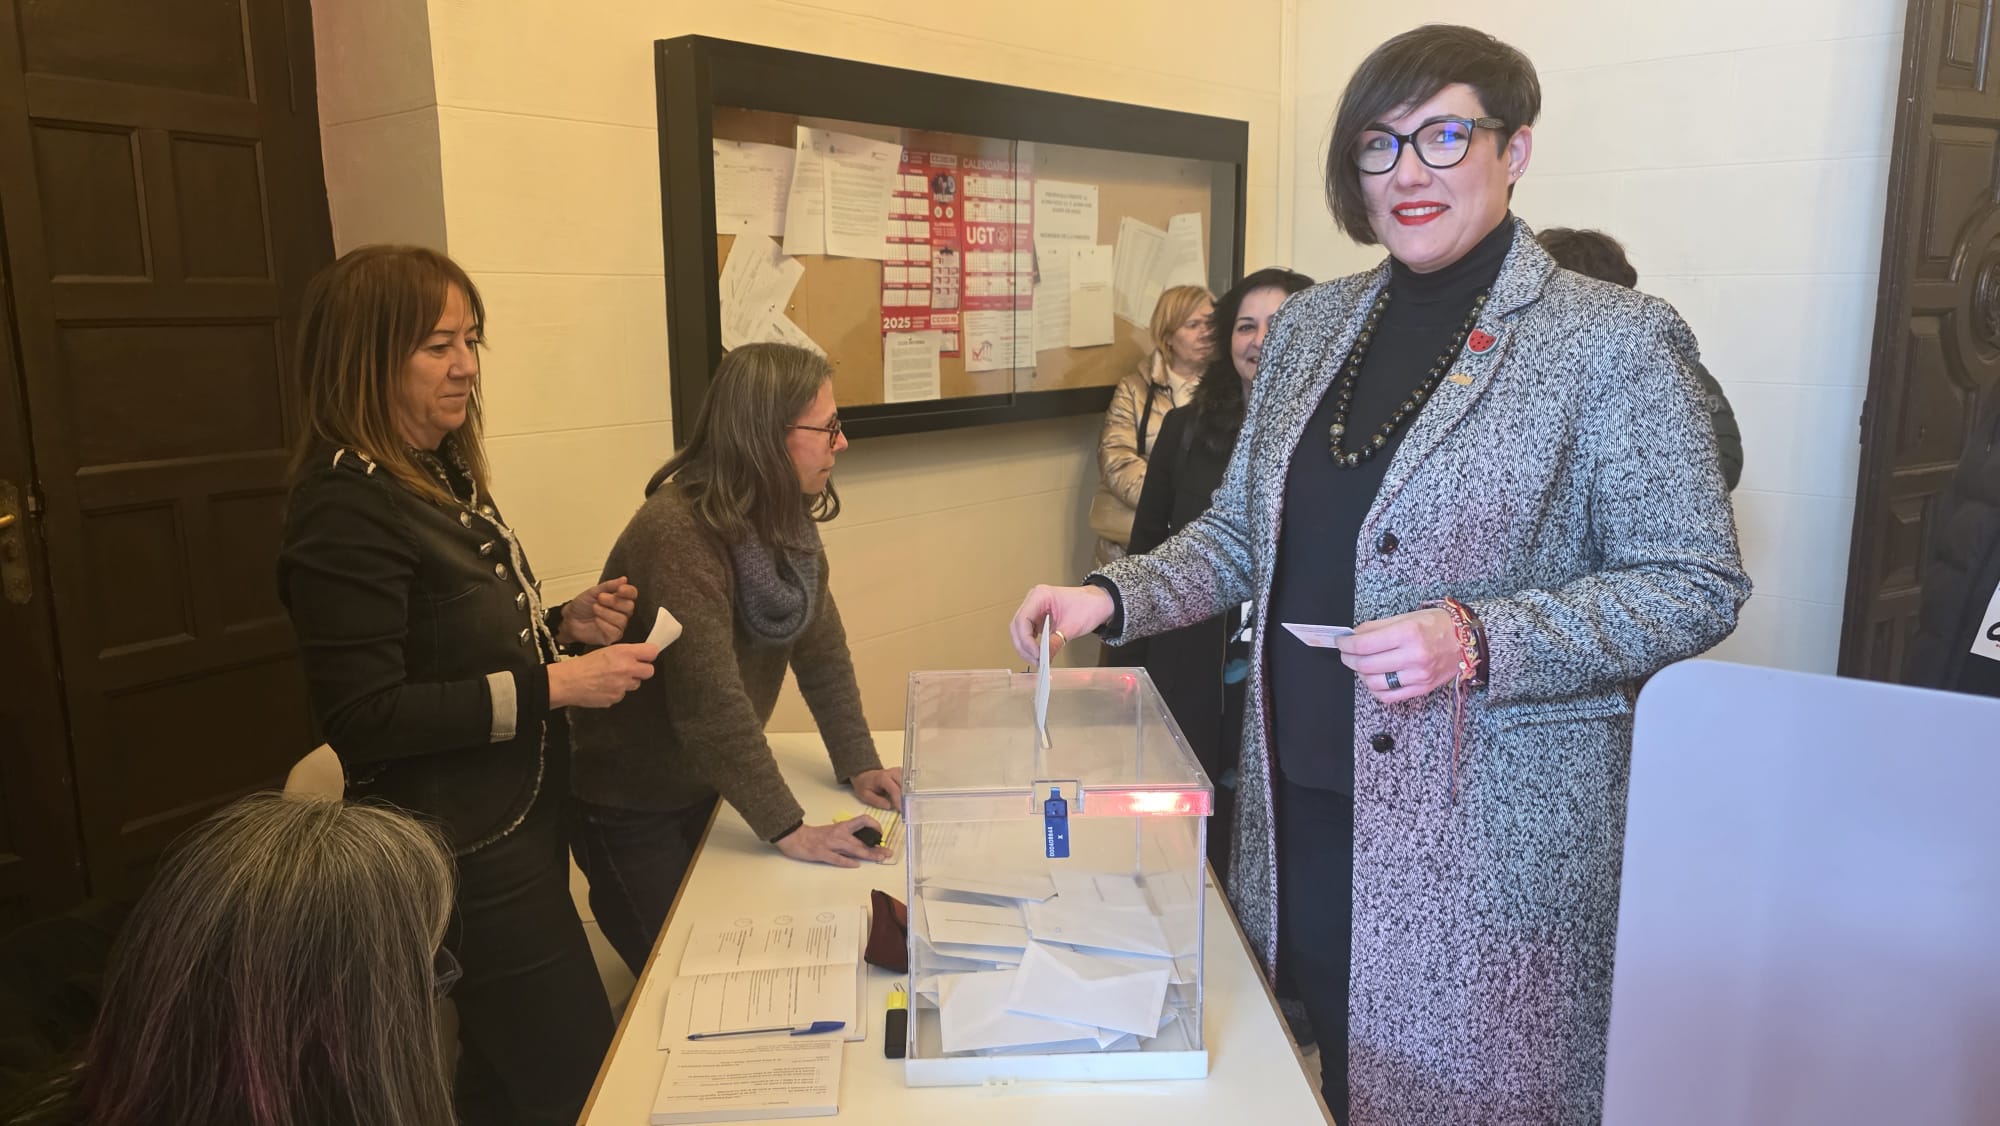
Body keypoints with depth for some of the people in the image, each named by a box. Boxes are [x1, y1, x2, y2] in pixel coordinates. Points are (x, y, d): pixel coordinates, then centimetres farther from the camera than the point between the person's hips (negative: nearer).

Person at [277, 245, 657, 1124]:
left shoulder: (440, 475, 7)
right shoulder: (348, 508, -20)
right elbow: (365, 720, -23)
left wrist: (563, 625, 0)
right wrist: (553, 686, -24)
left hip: (518, 819, 9)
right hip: (460, 852, -9)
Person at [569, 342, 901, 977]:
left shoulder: (786, 520, -4)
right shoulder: (678, 532, -30)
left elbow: (822, 649, 0)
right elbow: (710, 700, -32)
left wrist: (858, 767, -5)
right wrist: (789, 830, -29)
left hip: (702, 791, 7)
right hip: (627, 809, -7)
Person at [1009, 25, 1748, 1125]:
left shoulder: (1613, 340, -9)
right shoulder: (1310, 324, 7)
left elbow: (1696, 582, -9)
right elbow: (1242, 531, 12)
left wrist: (1478, 640, -23)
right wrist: (1110, 598, -4)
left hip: (1487, 823, -4)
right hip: (1302, 802, 5)